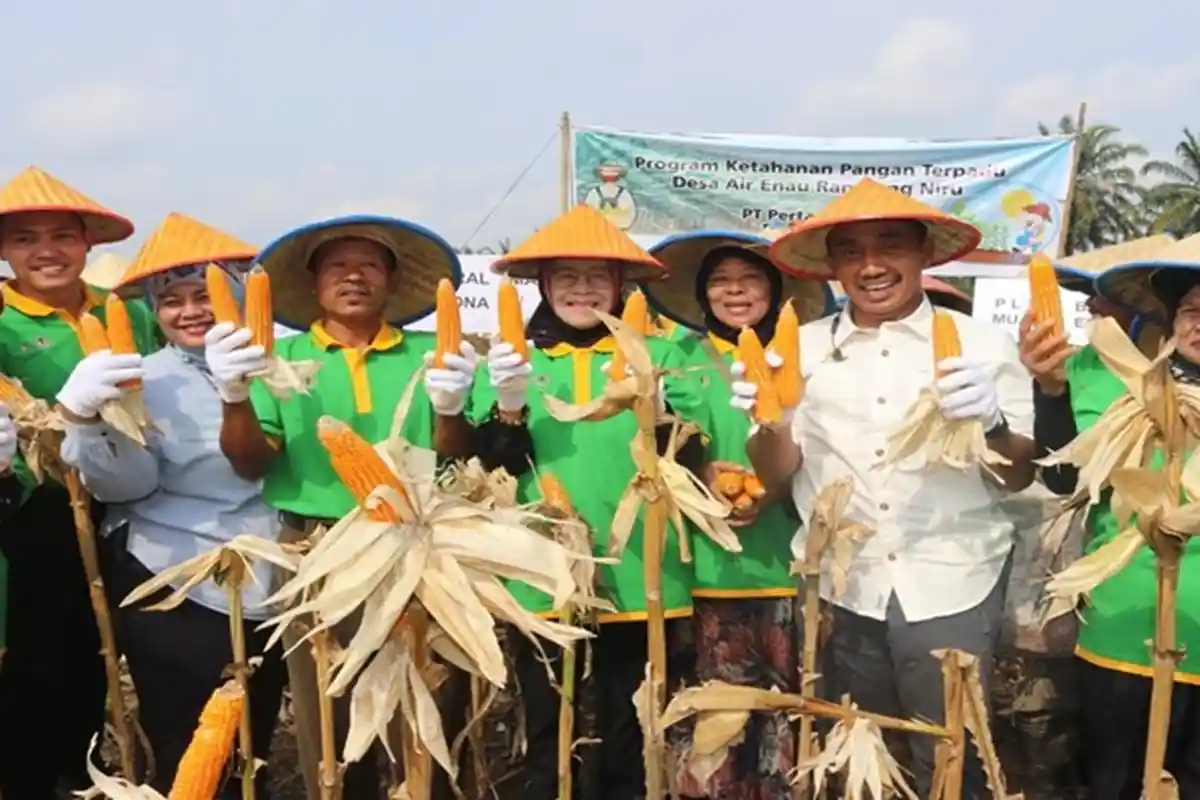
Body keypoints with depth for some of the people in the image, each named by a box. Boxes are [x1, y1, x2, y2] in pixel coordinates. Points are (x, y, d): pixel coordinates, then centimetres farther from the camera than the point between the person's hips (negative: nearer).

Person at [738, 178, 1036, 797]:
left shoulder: (983, 344, -1)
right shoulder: (805, 347, 2)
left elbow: (1021, 478, 0)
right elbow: (776, 476, 3)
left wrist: (992, 422, -21)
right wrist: (773, 419, -17)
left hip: (950, 590, -2)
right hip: (841, 590, 2)